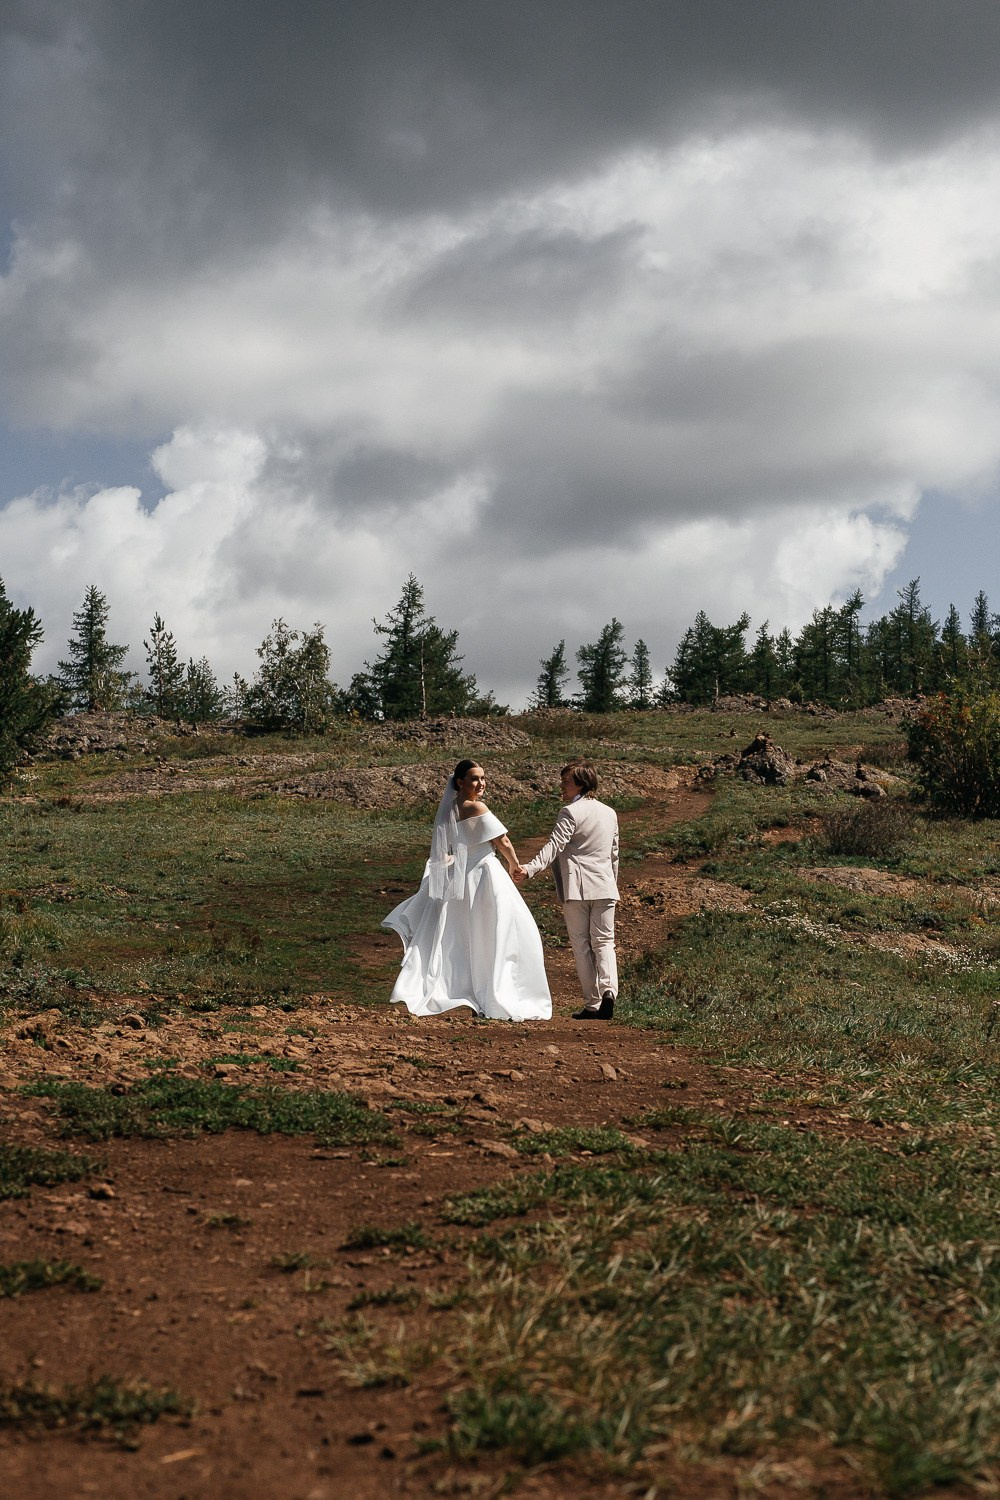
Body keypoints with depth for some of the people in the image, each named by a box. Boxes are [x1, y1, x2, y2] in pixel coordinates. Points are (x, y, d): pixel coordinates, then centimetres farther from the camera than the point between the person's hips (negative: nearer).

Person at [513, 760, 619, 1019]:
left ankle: (592, 1005, 2)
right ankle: (609, 990, -18)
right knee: (604, 942, 6)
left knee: (581, 946, 2)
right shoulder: (609, 813, 13)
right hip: (604, 886, 5)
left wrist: (530, 869, -30)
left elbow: (554, 846, -20)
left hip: (577, 889, -5)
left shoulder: (570, 813, -8)